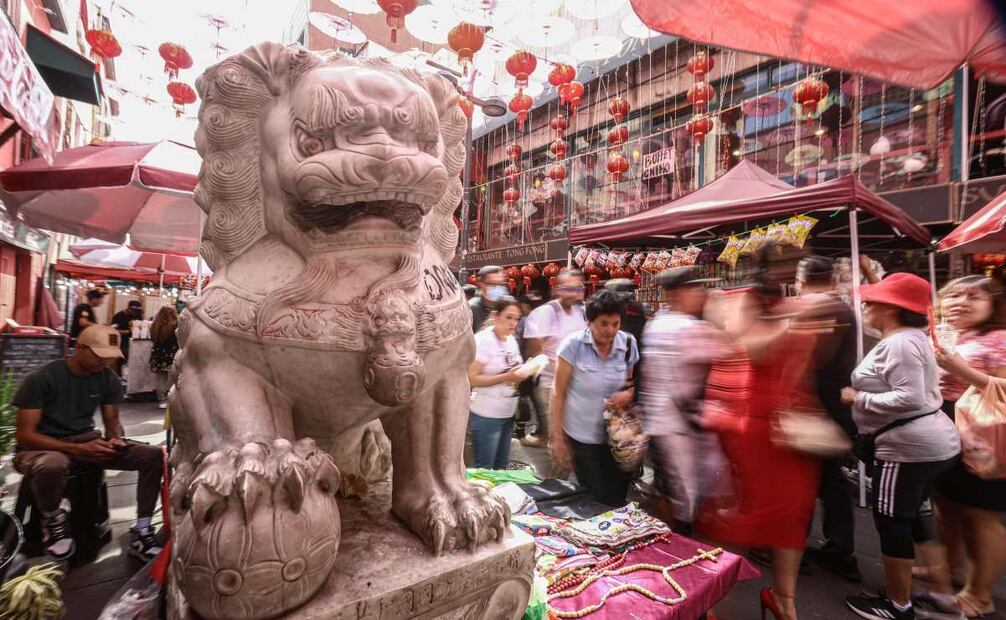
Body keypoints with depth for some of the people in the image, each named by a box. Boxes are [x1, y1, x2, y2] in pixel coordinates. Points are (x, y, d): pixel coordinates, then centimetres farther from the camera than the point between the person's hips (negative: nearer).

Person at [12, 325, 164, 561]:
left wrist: (116, 439, -17)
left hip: (87, 441, 4)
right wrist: (78, 449, -28)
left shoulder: (108, 379, -2)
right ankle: (53, 519, -7)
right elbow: (24, 435, -16)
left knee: (154, 455, -18)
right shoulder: (41, 379, -16)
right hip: (43, 447, -4)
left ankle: (141, 533, -8)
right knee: (51, 465, -43)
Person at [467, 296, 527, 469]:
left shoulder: (511, 339, 7)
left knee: (501, 467, 20)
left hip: (508, 413, 8)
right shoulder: (482, 340, -17)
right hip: (486, 416, -7)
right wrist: (506, 377, -27)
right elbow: (471, 379, -22)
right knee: (484, 470, 6)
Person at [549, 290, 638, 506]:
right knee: (595, 500, 5)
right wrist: (557, 437, -8)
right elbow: (558, 393, -8)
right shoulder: (573, 344, -14)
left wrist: (629, 394, -14)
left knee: (617, 500, 9)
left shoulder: (629, 344, -5)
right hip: (582, 437, -3)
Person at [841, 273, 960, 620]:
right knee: (915, 517, 21)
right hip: (932, 441, 11)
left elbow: (910, 398, -27)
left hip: (909, 446, -11)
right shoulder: (911, 337, 12)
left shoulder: (899, 343, -21)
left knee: (892, 522, 3)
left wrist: (858, 398, -19)